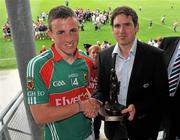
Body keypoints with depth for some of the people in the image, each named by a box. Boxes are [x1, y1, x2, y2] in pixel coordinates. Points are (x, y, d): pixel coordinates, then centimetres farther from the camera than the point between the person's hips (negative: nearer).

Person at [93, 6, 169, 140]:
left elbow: (162, 93, -11)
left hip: (142, 127, -2)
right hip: (113, 125, 3)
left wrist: (137, 107, -25)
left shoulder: (155, 55, -14)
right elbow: (101, 88, 4)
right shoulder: (104, 55, -4)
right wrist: (98, 102, -16)